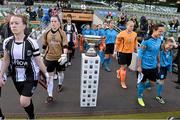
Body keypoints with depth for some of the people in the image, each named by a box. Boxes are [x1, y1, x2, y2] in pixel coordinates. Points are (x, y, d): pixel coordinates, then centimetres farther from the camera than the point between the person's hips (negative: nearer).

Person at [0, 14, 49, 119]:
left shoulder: (31, 42, -18)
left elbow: (38, 61, -10)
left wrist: (46, 74, -6)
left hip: (31, 76, -4)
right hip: (17, 77, 4)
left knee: (24, 102, -9)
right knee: (26, 100, 18)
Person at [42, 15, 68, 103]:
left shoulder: (62, 33, -8)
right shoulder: (46, 33, 0)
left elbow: (65, 45, -12)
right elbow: (44, 46, 10)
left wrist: (64, 55, -25)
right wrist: (44, 54, 15)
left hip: (59, 57, -1)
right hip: (49, 58, 1)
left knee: (60, 73, 20)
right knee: (49, 76, 0)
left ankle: (60, 84, 52)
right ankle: (50, 96, 7)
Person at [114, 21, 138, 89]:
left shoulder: (135, 34, 1)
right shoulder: (122, 34, -14)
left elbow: (135, 43, 12)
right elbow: (117, 43, -8)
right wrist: (115, 51, -6)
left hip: (130, 52, 5)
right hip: (122, 52, -5)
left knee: (126, 66, 17)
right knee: (123, 67, -1)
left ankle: (119, 71, 50)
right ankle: (122, 82, 13)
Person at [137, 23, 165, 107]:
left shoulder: (159, 40, 1)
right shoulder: (146, 41, -21)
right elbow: (140, 54, -16)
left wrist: (158, 63, 17)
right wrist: (139, 66, -15)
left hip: (154, 66, 6)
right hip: (145, 66, -6)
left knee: (153, 82, 14)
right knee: (142, 82, 9)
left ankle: (140, 86, 42)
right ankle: (140, 97, 31)